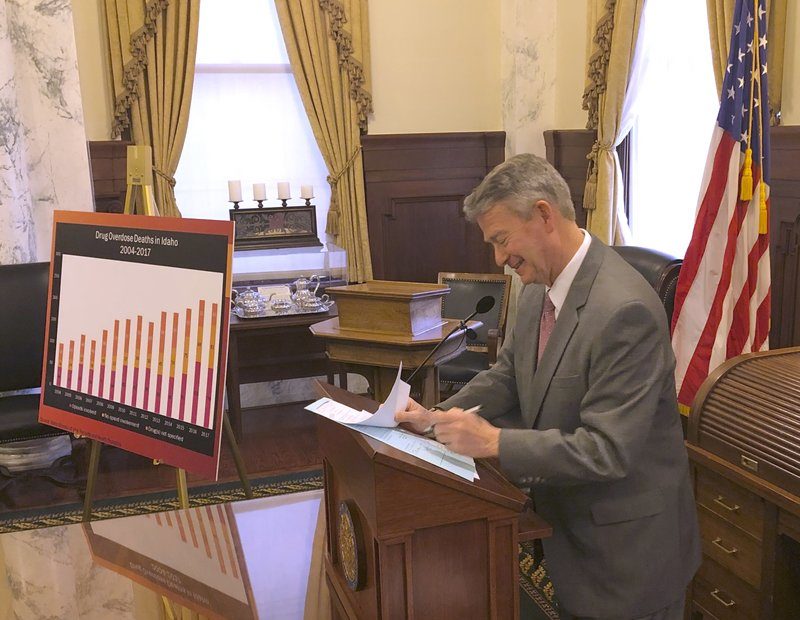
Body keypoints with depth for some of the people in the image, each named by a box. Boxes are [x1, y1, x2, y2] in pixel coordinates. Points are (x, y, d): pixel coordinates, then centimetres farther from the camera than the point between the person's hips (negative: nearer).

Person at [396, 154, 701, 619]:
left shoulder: (624, 310, -29)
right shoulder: (541, 287, -1)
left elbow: (608, 449, -29)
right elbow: (507, 375, 8)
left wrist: (494, 441, -29)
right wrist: (439, 416, -6)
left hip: (626, 543, -7)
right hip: (567, 520, 8)